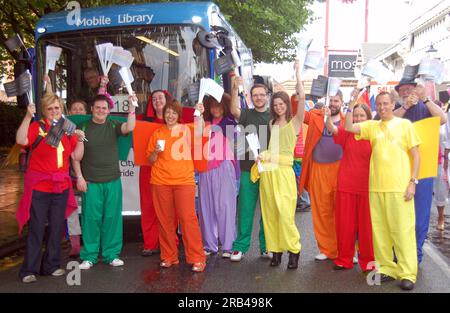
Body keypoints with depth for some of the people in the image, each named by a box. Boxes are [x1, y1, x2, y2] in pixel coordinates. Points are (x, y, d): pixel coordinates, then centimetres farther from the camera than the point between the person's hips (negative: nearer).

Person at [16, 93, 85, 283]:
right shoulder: (37, 126, -4)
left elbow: (76, 157, 9)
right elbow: (21, 140, -23)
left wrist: (79, 140, -5)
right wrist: (28, 117, -26)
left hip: (61, 187, 5)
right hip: (39, 187, -5)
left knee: (56, 228, 11)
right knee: (36, 229, -1)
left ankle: (51, 265, 24)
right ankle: (29, 269, 12)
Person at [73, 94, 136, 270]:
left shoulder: (113, 126, 5)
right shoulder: (83, 128, 2)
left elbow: (130, 127, -16)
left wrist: (132, 107, -23)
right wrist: (79, 177, -3)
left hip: (113, 181, 1)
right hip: (90, 182, -1)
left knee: (112, 218, 6)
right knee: (91, 218, 3)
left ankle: (111, 255, 18)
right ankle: (89, 256, 16)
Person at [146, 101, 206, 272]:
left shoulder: (186, 129, 6)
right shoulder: (157, 133, 12)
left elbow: (199, 132, -19)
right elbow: (151, 160, 12)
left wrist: (199, 114, -26)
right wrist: (156, 151, -6)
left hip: (184, 180, -2)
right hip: (160, 181, 3)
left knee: (188, 218, -6)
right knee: (165, 220, 7)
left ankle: (197, 258, 0)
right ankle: (168, 257, 19)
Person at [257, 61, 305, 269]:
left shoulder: (294, 122, 4)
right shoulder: (271, 124, 16)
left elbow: (302, 97, -7)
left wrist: (297, 73, -1)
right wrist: (261, 155, -3)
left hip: (284, 171, -4)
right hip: (267, 171, 4)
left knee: (285, 214, -10)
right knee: (269, 213, 4)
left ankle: (293, 250, 5)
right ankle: (275, 249, 14)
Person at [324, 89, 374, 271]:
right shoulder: (347, 133, 1)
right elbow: (332, 129, -16)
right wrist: (328, 118, -33)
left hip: (366, 186, -1)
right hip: (345, 186, 1)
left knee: (366, 224, 6)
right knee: (345, 223, 8)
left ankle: (368, 260, 21)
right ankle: (344, 259, 21)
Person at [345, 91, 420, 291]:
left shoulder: (404, 124, 5)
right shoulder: (371, 126, 12)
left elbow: (416, 155, 2)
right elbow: (348, 127, -1)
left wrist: (413, 182, -6)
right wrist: (351, 104, -3)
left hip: (400, 186, -3)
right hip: (376, 186, 3)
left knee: (402, 230, -2)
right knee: (379, 230, 7)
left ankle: (407, 273, 5)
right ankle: (387, 268, 18)